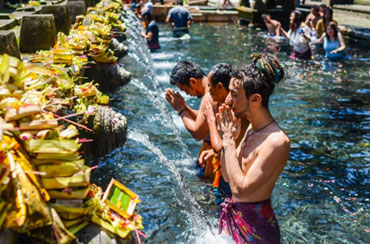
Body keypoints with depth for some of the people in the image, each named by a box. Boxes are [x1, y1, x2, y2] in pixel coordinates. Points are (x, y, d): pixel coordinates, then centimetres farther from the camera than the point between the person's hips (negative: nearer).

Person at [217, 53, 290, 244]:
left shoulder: (276, 141, -24)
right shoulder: (251, 128, 3)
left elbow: (240, 189, -26)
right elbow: (227, 176, 8)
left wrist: (229, 141, -21)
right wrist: (228, 138, -5)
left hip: (255, 224, -8)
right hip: (234, 215, 8)